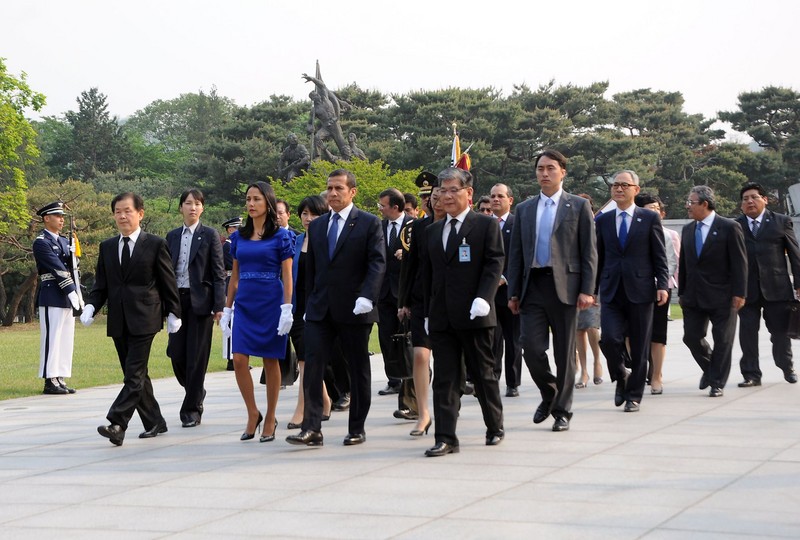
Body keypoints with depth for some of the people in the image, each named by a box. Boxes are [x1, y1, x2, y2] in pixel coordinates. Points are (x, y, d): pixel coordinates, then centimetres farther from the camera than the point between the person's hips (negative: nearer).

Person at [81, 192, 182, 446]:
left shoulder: (156, 244, -1)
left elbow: (168, 283, 1)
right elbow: (100, 285, 12)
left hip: (143, 320, -5)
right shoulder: (107, 247, 11)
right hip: (118, 322, 5)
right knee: (136, 375, 10)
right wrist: (91, 307, -5)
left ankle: (117, 424, -20)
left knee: (134, 374, -12)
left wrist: (173, 314, 1)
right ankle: (154, 422, 21)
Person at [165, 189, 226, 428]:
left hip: (200, 300, -4)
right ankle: (196, 392, 26)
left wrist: (219, 306, -11)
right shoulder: (172, 236, 12)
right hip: (177, 299, 4)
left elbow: (219, 273, -3)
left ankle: (192, 408, 5)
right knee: (176, 353, 0)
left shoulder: (210, 235, 0)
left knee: (197, 357, -3)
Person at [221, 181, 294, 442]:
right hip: (245, 304, 4)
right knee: (239, 360, -7)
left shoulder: (280, 236, -2)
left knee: (270, 361, 2)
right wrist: (227, 308, 11)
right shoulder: (239, 237, 10)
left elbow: (287, 275, -4)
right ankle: (253, 413, 9)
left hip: (271, 303, -4)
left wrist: (287, 309, -12)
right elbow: (234, 276, 15)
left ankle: (270, 419, 13)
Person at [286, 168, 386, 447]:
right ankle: (311, 429, -9)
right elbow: (311, 268, 17)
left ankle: (357, 429, 15)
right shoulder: (316, 226, 14)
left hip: (354, 309, -4)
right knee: (313, 365, -8)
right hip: (320, 309, 4)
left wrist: (366, 296, -22)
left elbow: (377, 263, -10)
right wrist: (309, 303, 13)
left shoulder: (369, 223, -1)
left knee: (358, 369, 5)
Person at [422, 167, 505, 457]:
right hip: (442, 319, 4)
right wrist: (428, 312, 13)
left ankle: (495, 428, 25)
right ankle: (446, 438, -1)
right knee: (444, 378, 0)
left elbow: (494, 264, -7)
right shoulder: (432, 231, 16)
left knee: (483, 374, 7)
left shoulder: (486, 225, 0)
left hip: (475, 315, -4)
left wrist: (483, 299, -20)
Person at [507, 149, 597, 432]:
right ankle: (549, 394, 19)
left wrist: (587, 290, -9)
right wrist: (513, 292, 7)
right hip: (532, 287, 3)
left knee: (565, 353, 3)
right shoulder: (524, 209, 13)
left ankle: (562, 411, 14)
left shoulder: (579, 206, 4)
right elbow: (516, 253, 13)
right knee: (531, 347, -7)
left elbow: (589, 252, 0)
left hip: (564, 287, -2)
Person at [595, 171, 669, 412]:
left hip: (640, 291, -1)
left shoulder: (650, 218, 3)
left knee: (639, 347, 3)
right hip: (611, 291, 2)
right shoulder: (603, 220, 10)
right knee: (609, 338, -14)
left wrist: (662, 286, -7)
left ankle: (634, 395, 15)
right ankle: (621, 378, 14)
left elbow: (659, 256, 2)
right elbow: (598, 257, 14)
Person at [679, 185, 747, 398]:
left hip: (722, 297, -5)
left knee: (722, 340, 1)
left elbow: (740, 263, -9)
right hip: (693, 297, 5)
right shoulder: (687, 230, 10)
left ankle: (717, 383, 12)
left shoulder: (729, 227, -7)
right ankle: (709, 369, 29)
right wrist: (682, 292, 11)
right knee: (692, 337, 4)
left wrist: (739, 293, -13)